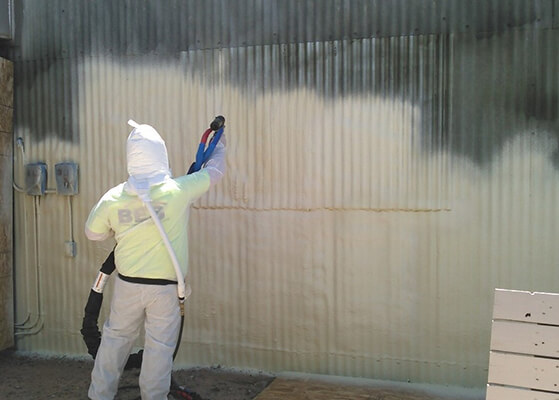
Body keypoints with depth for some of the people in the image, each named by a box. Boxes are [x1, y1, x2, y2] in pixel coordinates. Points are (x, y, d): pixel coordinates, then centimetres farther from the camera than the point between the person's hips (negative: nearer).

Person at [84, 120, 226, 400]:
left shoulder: (113, 198, -8)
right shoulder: (178, 190, -15)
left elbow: (93, 233, 8)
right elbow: (214, 171, 1)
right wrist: (219, 145, 20)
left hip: (127, 285, 3)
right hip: (165, 288, -3)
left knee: (116, 337, 19)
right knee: (160, 346, 9)